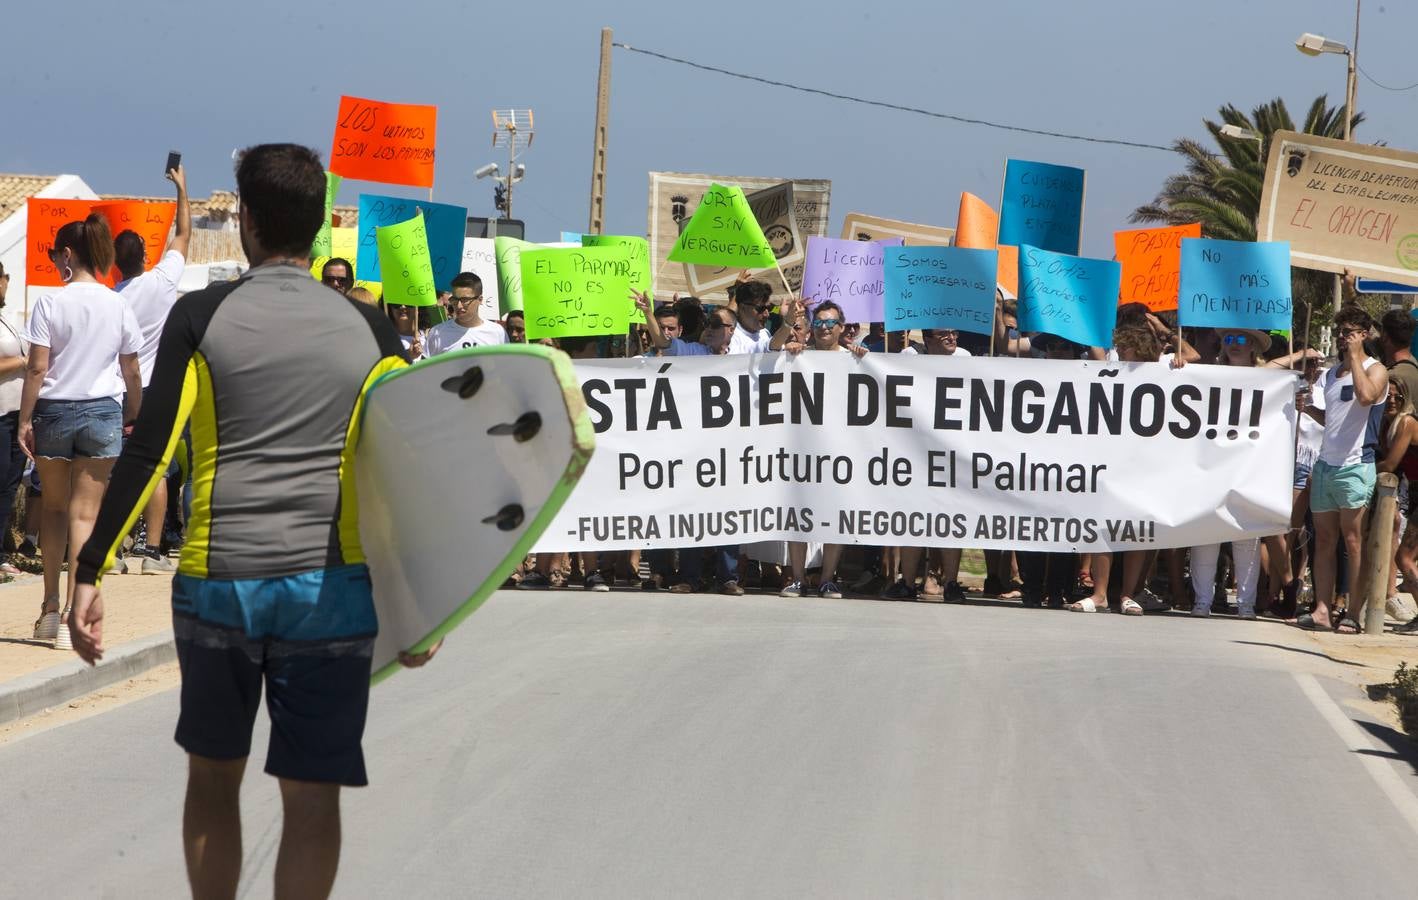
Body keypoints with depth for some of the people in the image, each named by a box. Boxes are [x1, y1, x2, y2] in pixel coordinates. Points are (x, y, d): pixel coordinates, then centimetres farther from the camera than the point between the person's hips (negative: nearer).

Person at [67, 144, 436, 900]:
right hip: (330, 585, 0)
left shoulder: (202, 315, 0)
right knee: (311, 794, 3)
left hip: (216, 582, 0)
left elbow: (146, 453, -6)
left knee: (212, 775, 17)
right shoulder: (368, 328, 5)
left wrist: (90, 571, -4)